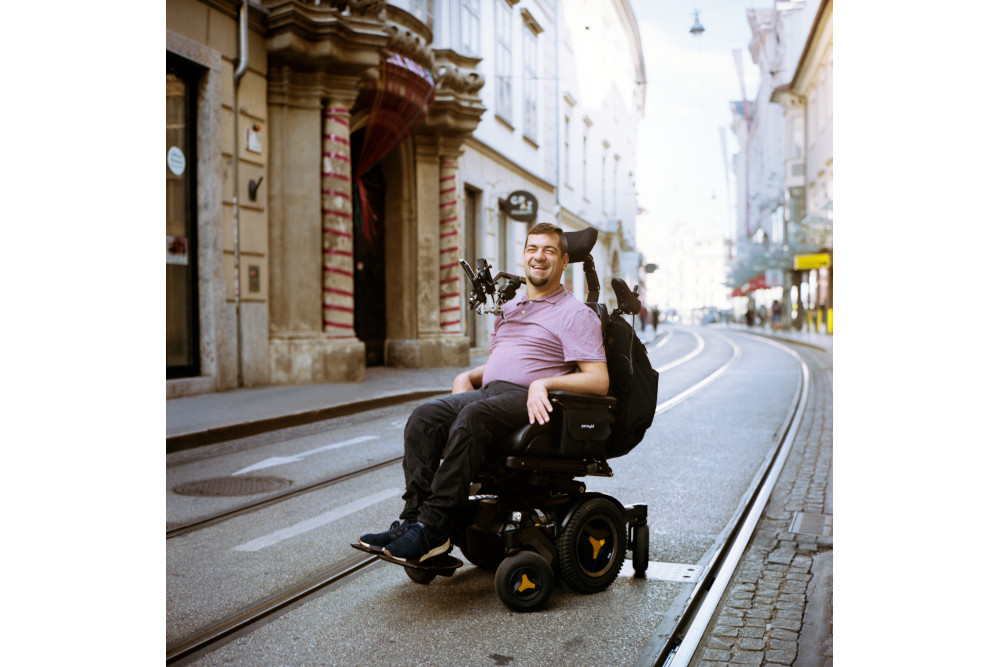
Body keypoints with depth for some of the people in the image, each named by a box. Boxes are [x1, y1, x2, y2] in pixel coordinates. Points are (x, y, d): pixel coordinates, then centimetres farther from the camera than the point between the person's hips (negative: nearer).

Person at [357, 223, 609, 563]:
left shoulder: (576, 314, 5)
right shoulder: (509, 309, 27)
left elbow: (599, 381, -6)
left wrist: (544, 382, -19)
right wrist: (467, 376, 10)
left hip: (530, 402, -6)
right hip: (489, 391, 7)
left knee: (474, 416, -35)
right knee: (424, 417, -20)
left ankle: (434, 528, -32)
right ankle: (413, 518, -23)